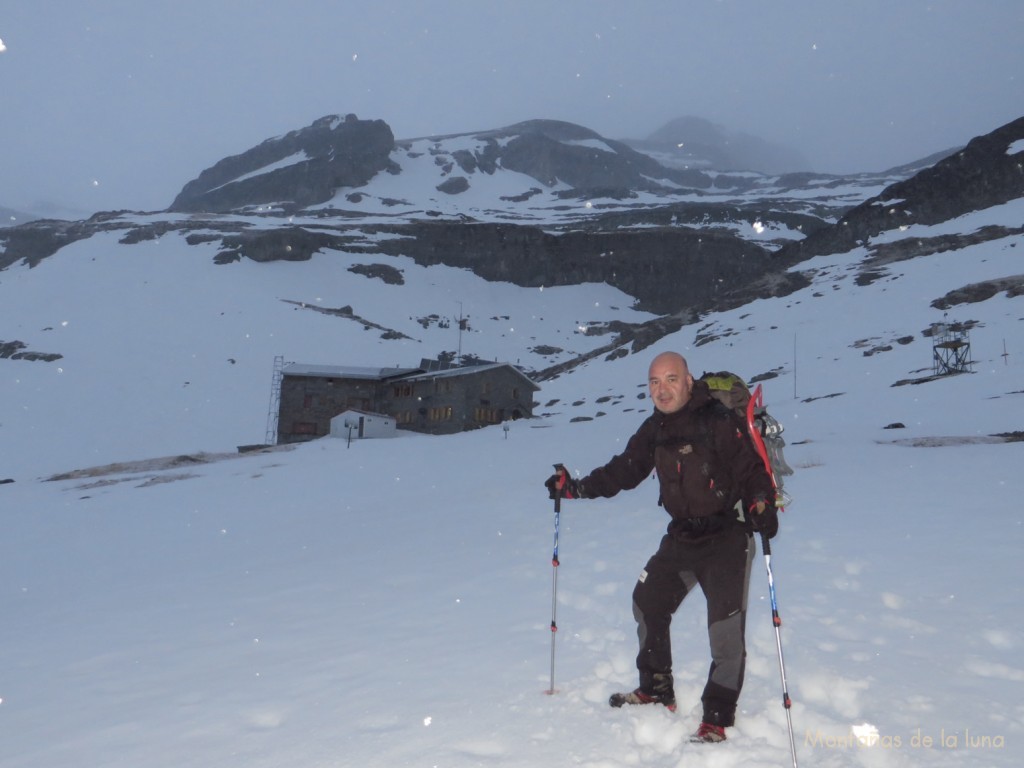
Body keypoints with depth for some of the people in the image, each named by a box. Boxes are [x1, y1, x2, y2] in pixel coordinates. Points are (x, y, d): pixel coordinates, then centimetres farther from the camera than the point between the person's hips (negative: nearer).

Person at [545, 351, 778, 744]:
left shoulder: (720, 421, -17)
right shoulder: (655, 429, 4)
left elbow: (752, 468, -17)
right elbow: (623, 470, 11)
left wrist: (761, 504, -35)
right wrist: (576, 487, 6)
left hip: (728, 537, -7)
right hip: (682, 536, 7)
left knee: (726, 624, -10)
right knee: (648, 601, 15)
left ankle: (718, 715, 6)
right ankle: (657, 689, 33)